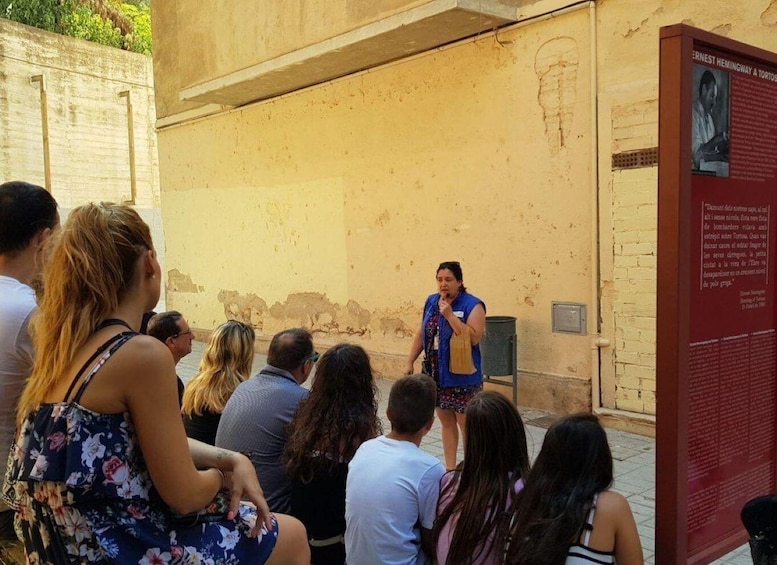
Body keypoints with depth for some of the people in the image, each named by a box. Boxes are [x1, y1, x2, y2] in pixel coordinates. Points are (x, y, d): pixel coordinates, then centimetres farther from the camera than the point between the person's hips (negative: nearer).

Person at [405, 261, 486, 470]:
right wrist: (410, 362, 12)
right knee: (446, 422, 15)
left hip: (462, 377, -5)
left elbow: (474, 338, -23)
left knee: (466, 425, 1)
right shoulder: (431, 302, 7)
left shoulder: (472, 305, -11)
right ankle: (450, 468, 25)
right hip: (436, 374, 6)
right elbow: (421, 334, 14)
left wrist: (449, 314, -23)